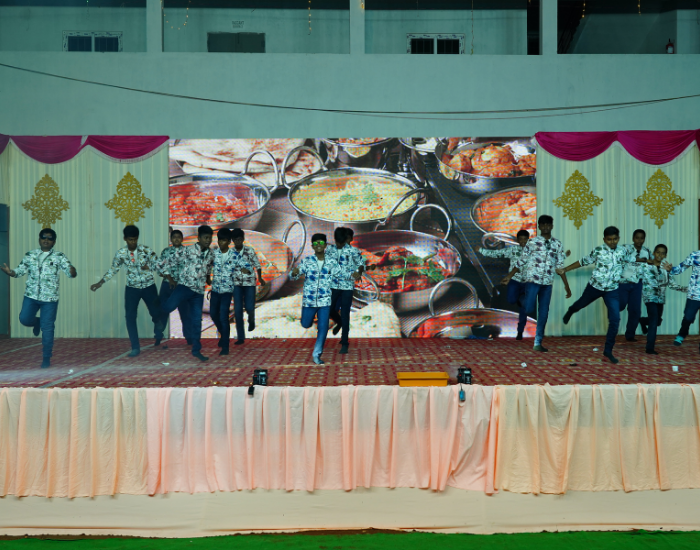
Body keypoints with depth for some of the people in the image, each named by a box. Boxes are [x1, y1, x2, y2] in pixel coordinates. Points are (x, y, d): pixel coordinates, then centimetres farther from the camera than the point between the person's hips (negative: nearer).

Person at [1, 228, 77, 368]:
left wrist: (72, 271, -34)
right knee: (25, 319, -9)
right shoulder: (30, 255, 6)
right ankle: (37, 322, 28)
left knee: (47, 329, 0)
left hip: (50, 298, -2)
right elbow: (20, 271, 6)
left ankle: (46, 358, 12)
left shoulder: (59, 257, -1)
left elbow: (71, 273, -9)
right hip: (31, 295, 2)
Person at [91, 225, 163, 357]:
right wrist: (99, 283, 3)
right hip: (132, 288, 1)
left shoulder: (146, 250, -10)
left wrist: (149, 267, -25)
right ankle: (135, 347, 3)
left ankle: (158, 335, 40)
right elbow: (113, 270, 7)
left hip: (149, 287, -1)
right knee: (130, 317, -6)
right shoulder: (120, 253, -5)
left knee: (156, 313, 6)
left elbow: (158, 265, -5)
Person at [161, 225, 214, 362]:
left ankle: (196, 350, 16)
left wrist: (209, 280, 14)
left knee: (196, 321, 5)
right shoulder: (187, 250, -4)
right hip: (185, 286, -4)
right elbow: (166, 263, -1)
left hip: (199, 291, 4)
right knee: (170, 306, -29)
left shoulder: (210, 255, 10)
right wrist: (170, 280, -2)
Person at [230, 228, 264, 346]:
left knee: (249, 307, -8)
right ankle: (240, 337, 6)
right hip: (236, 284, 1)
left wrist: (260, 278, -6)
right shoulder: (230, 253, 1)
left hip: (249, 283, -1)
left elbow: (257, 265, 1)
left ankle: (251, 320, 31)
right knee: (238, 310, -1)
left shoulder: (250, 251, -2)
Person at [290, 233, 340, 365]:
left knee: (323, 328, -3)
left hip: (325, 300, 0)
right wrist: (294, 272, -30)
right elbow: (293, 276, -5)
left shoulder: (331, 262, -1)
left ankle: (317, 354, 11)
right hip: (309, 300, 0)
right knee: (306, 324, 15)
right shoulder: (306, 261, -5)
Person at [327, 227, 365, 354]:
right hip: (333, 285, 4)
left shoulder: (353, 251, -7)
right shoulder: (330, 249, 3)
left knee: (345, 314, -3)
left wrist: (359, 273, -20)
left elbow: (361, 263, -1)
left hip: (347, 286, -3)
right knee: (330, 310, 9)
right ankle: (339, 322, 45)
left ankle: (344, 343, 5)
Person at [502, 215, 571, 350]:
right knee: (528, 308, -11)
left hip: (547, 283, 3)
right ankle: (520, 328, 21)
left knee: (543, 313, 3)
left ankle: (538, 343, 11)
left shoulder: (557, 244, 9)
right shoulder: (532, 242, 1)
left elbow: (560, 266, 10)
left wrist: (566, 285, 6)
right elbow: (521, 262, 4)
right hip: (532, 280, -3)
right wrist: (509, 276, 1)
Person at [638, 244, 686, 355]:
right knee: (654, 320, -16)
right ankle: (650, 348, -11)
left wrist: (686, 289, -5)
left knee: (657, 321, 15)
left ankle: (643, 321, 49)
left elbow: (671, 283, 5)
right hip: (650, 297, -6)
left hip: (661, 298, 6)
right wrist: (664, 270, -27)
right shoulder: (647, 266, -12)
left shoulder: (665, 265, 3)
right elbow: (654, 283, -22)